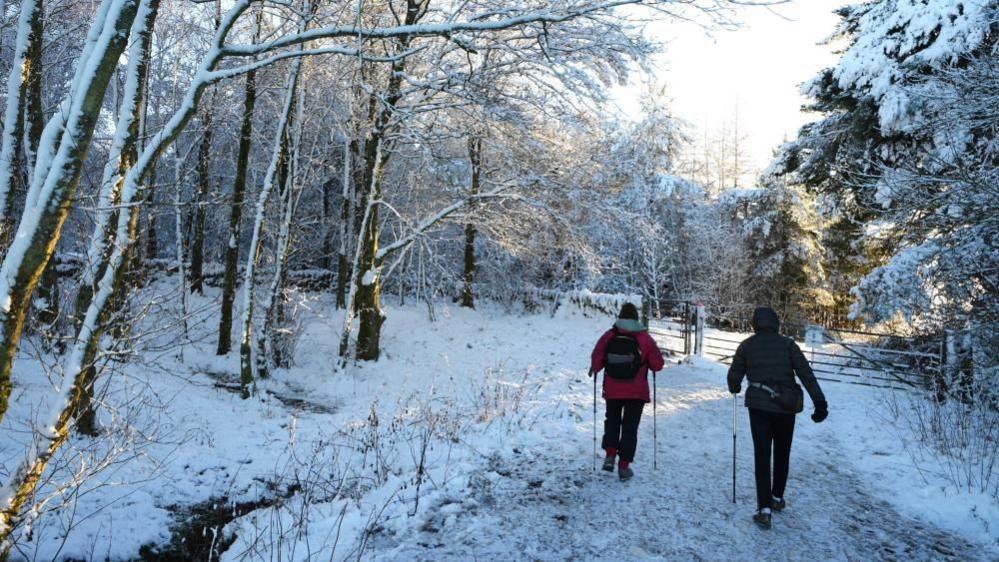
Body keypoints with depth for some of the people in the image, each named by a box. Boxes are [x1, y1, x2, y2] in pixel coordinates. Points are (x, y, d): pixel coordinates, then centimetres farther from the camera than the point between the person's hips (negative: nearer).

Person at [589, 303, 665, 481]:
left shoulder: (608, 336, -6)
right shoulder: (645, 339, -6)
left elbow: (596, 360, -7)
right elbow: (657, 364, -2)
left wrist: (594, 370, 13)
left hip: (612, 391, 1)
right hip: (637, 392, -1)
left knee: (612, 421, 22)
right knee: (630, 427, 9)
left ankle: (610, 455, 7)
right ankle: (624, 466, 8)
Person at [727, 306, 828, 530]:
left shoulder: (747, 345, 1)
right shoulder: (787, 344, 1)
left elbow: (734, 376, 6)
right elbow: (806, 374, -6)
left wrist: (735, 389, 27)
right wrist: (820, 402, -5)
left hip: (759, 406, -1)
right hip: (786, 407, 1)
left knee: (762, 456, 2)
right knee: (782, 454, 20)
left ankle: (764, 509, -6)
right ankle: (777, 498, 32)